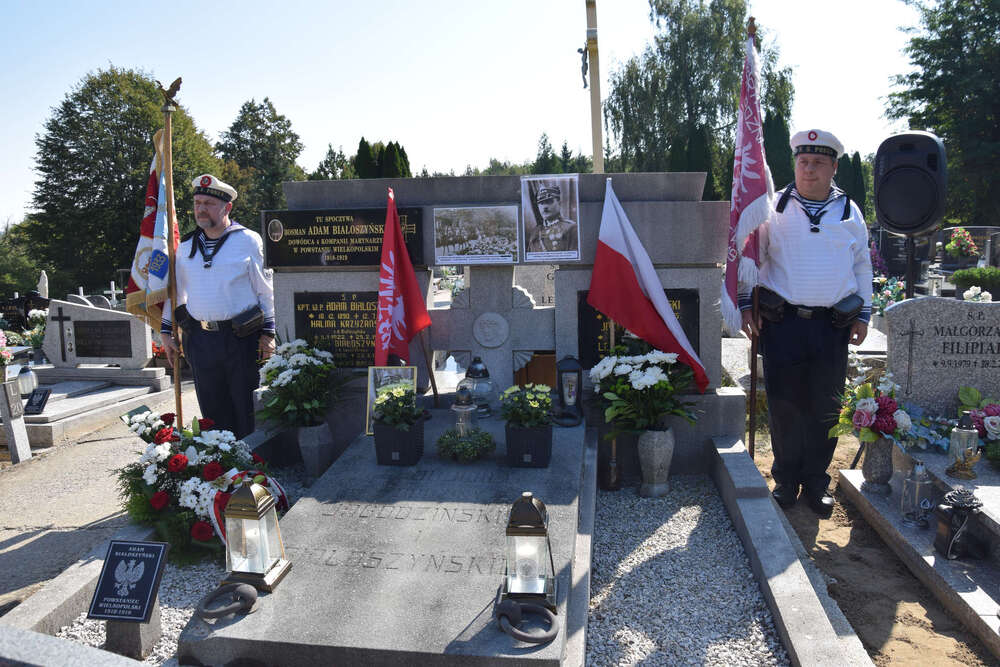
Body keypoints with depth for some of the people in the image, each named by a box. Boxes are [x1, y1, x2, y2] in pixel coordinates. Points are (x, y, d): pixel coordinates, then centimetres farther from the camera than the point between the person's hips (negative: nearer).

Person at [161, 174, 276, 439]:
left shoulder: (248, 240, 0)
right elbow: (175, 290, 21)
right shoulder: (186, 246, 13)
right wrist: (166, 330, 17)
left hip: (242, 338, -4)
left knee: (247, 408, 2)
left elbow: (265, 290, 0)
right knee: (212, 410, 10)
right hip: (200, 340, 4)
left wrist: (268, 332, -4)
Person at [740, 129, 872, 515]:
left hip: (832, 325, 2)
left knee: (825, 408, 7)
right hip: (782, 322, -2)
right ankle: (786, 480, 20)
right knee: (784, 406, 3)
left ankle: (816, 481, 22)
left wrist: (863, 315, 13)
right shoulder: (774, 208, 4)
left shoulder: (849, 212, 11)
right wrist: (745, 303, -1)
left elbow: (862, 265, 18)